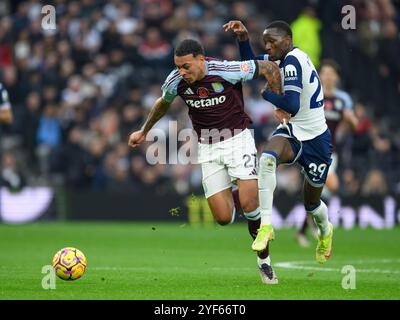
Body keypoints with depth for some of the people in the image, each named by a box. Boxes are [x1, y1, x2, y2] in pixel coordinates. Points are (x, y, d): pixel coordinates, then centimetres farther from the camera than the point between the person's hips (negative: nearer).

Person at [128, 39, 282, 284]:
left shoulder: (227, 71, -21)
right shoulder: (176, 81, -9)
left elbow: (269, 68, -8)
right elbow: (163, 103, 16)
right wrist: (144, 131, 27)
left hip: (238, 138, -3)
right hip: (208, 147, 3)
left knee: (249, 204, -19)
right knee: (223, 218, -6)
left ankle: (264, 259, 4)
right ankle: (233, 198, 32)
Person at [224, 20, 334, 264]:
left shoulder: (292, 60, -23)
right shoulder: (284, 58, 1)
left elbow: (292, 106, -31)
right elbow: (252, 63, 15)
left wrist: (263, 92, -18)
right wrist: (243, 38, -1)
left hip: (315, 138, -6)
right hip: (291, 131, 6)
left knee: (312, 203, 13)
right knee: (267, 158, -30)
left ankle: (326, 232, 48)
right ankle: (266, 226, -27)